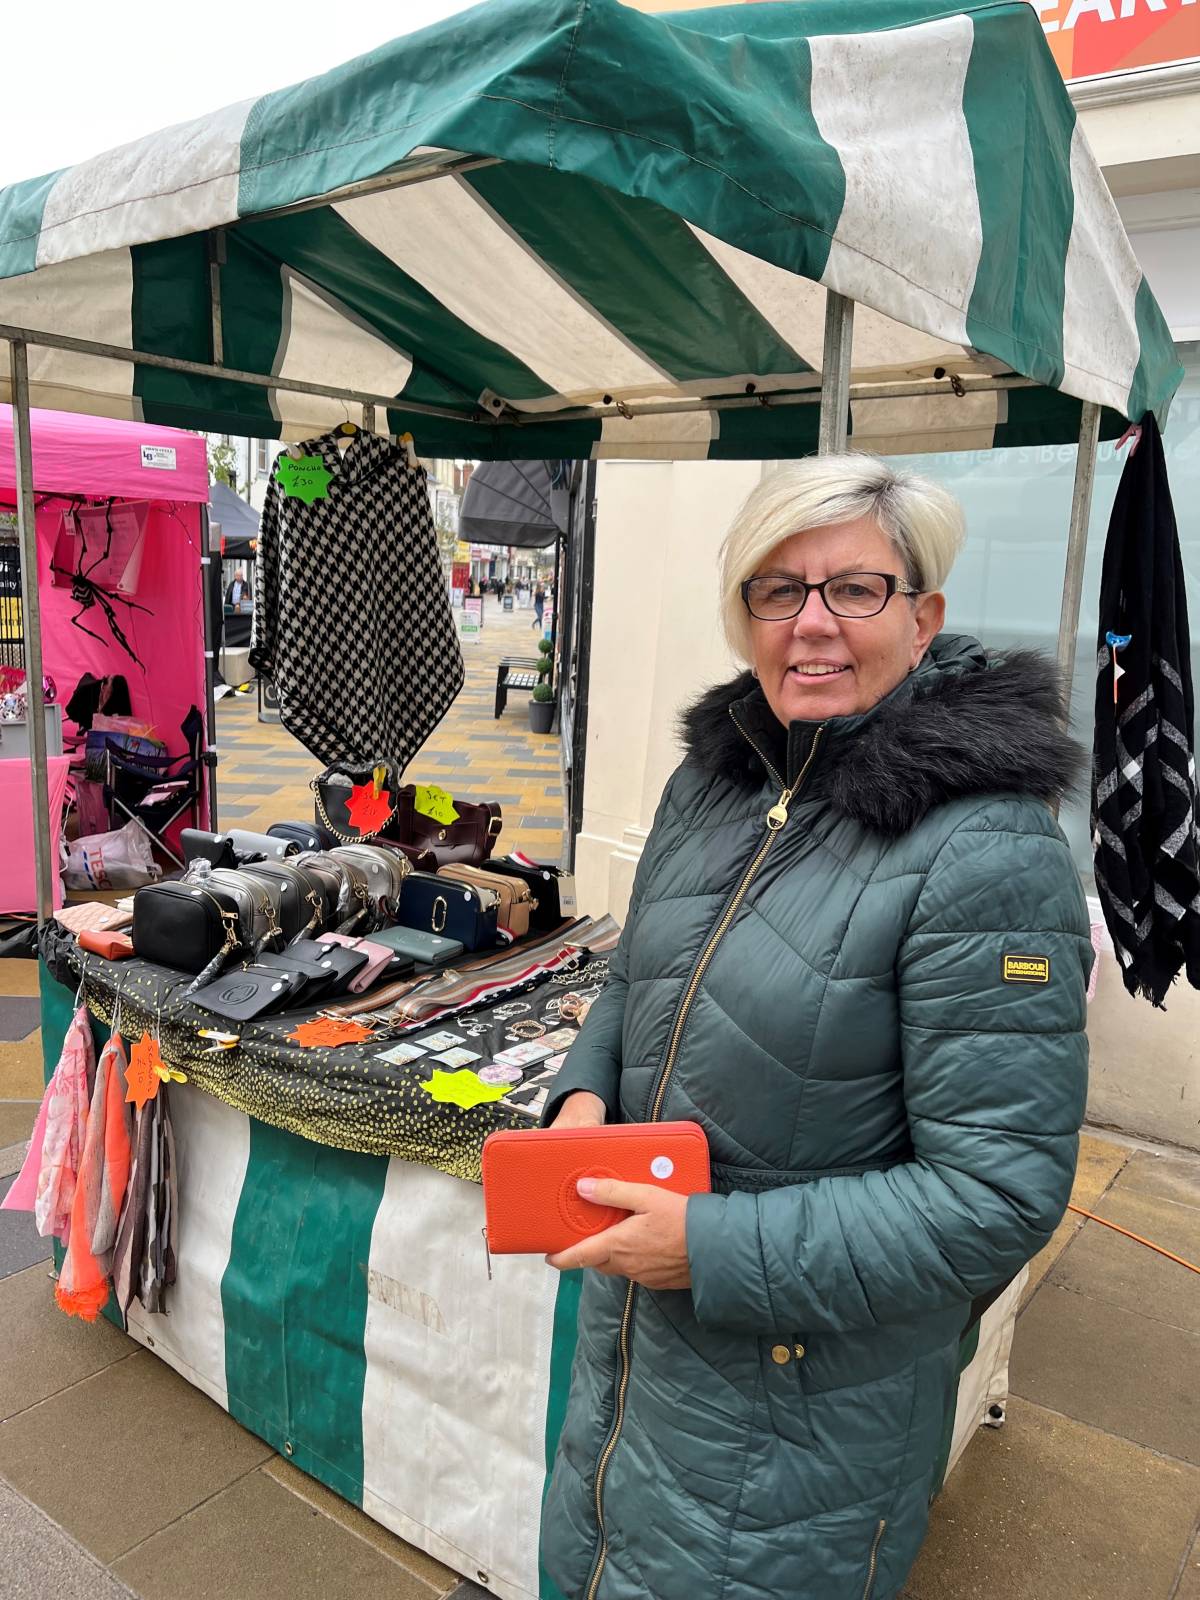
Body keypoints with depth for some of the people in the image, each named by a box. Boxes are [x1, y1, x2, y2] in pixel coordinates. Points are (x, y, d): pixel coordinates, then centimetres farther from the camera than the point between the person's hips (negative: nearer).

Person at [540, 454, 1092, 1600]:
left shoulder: (991, 857, -24)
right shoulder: (715, 774, -2)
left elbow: (1001, 1194, -24)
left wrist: (717, 1248, -26)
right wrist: (587, 1089, -7)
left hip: (809, 1386, -6)